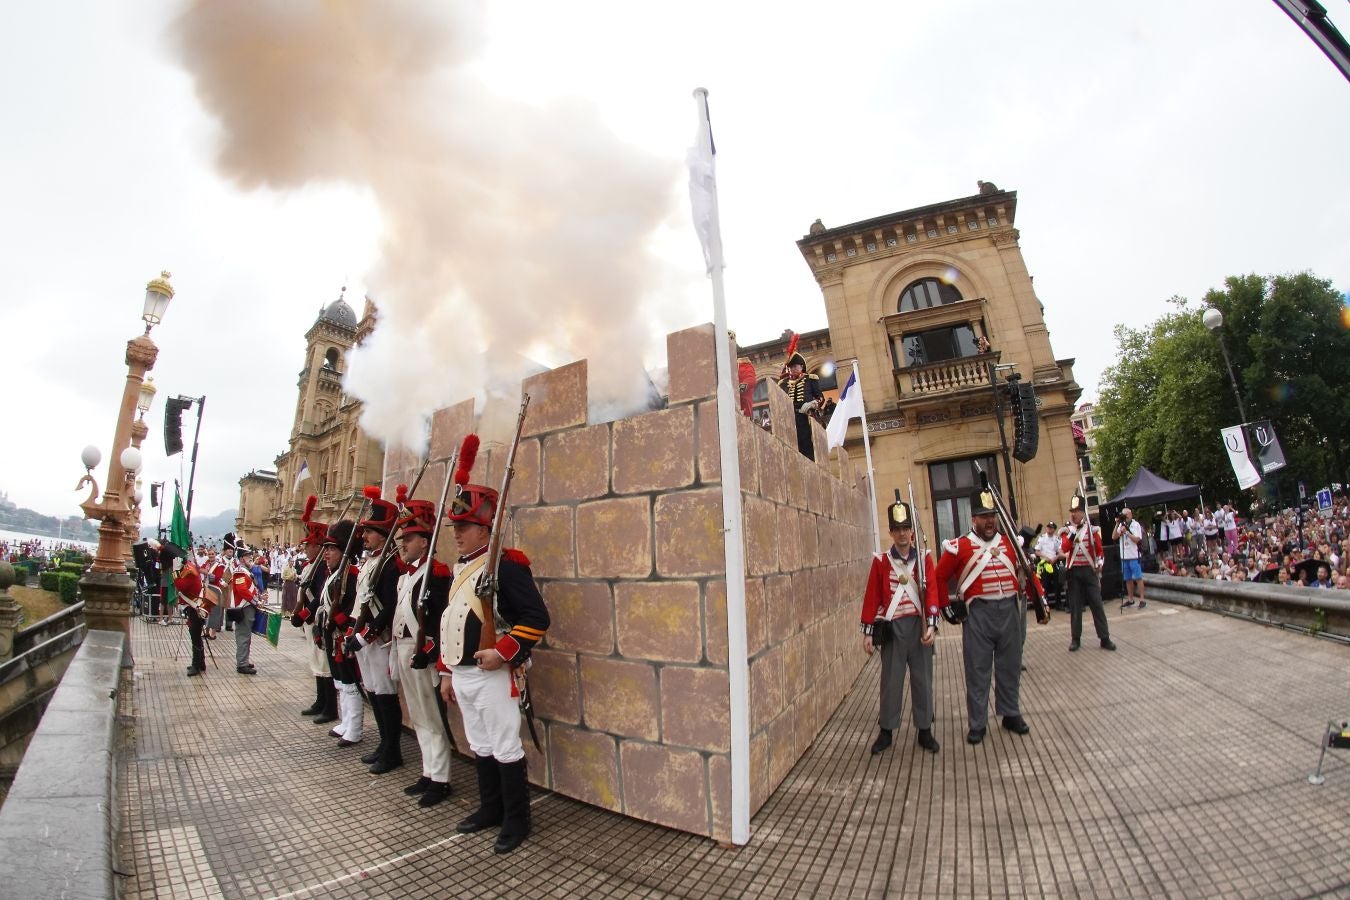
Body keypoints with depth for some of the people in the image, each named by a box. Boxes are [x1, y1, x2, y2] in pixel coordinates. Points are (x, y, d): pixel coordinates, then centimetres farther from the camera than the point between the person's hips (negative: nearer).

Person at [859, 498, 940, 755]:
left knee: (923, 678, 10)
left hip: (919, 626, 1)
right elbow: (872, 597, -1)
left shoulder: (924, 558, 2)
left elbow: (932, 592, -4)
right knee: (891, 680, 7)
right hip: (892, 628, -1)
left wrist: (931, 625, -14)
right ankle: (886, 731, 20)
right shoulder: (880, 561, -1)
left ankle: (924, 730, 25)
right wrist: (868, 632, -2)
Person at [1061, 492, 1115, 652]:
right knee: (1075, 606, 5)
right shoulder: (1068, 530, 2)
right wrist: (1072, 531, -19)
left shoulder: (1093, 529, 2)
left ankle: (1105, 638, 10)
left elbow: (1099, 550, 6)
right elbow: (1064, 549, -13)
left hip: (1089, 571, 0)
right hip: (1074, 572, 0)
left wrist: (1099, 567, -2)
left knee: (1097, 604, 1)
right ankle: (1075, 638, 11)